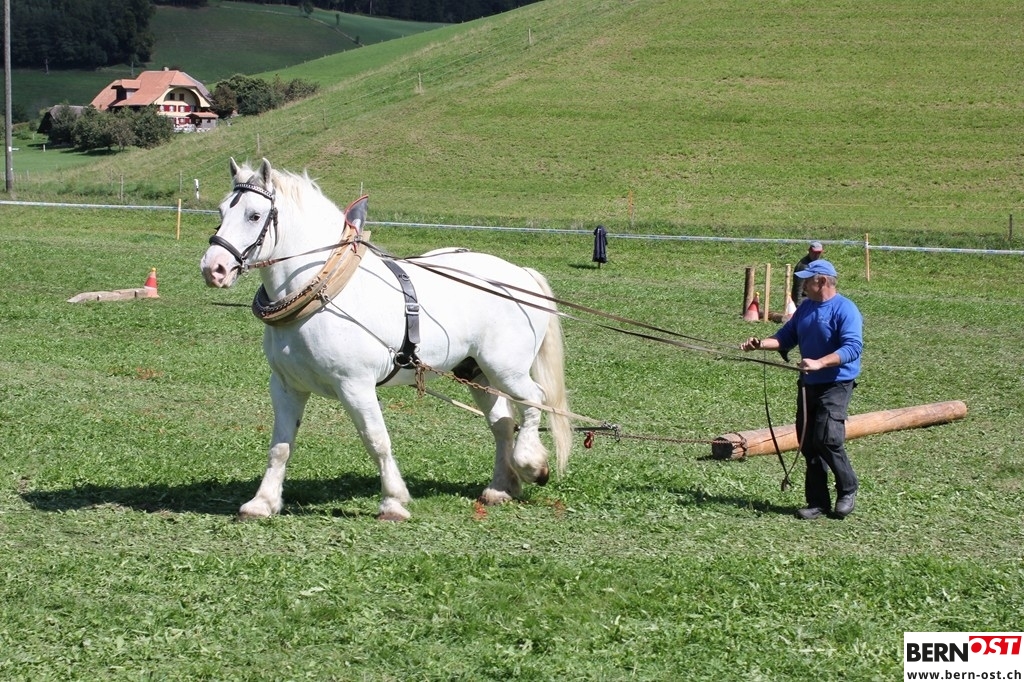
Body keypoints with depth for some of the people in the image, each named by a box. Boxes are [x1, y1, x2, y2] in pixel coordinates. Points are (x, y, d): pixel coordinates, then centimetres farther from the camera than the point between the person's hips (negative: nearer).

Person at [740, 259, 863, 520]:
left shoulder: (845, 309, -12)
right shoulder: (806, 308, 12)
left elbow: (852, 347, -22)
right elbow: (786, 337, 15)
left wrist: (819, 363, -32)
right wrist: (761, 343, -3)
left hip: (836, 384, -8)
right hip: (808, 384, 8)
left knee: (827, 439, -16)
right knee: (808, 442, 6)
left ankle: (847, 489, 5)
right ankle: (817, 501, 12)